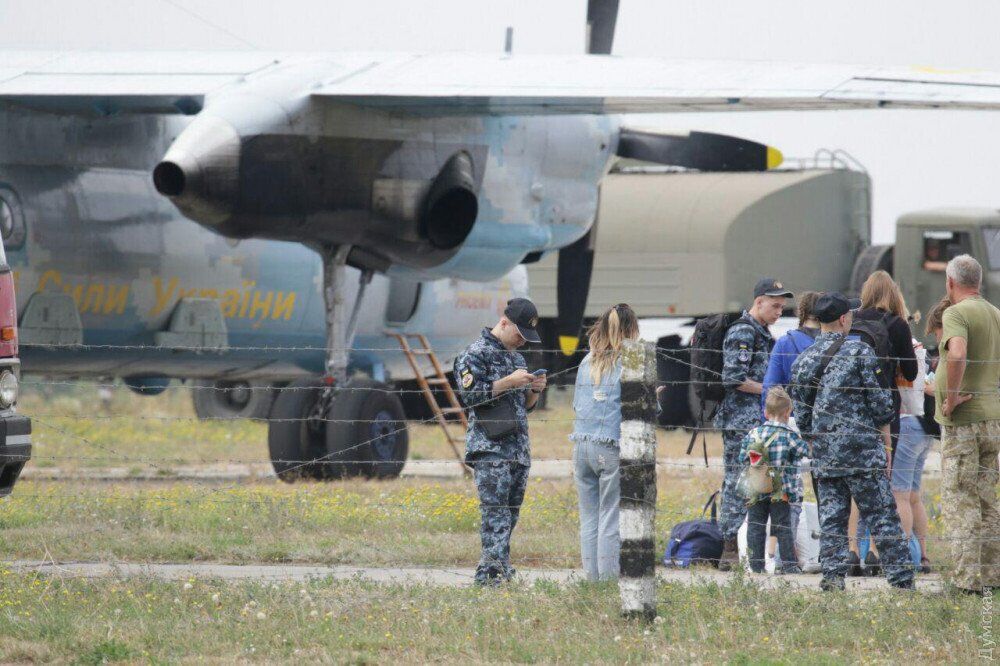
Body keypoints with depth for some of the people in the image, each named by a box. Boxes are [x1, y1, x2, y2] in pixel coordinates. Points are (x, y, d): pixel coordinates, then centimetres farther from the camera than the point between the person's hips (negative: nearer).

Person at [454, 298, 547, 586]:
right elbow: (469, 394, -15)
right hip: (490, 447, -8)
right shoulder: (476, 354, -5)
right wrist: (509, 382, -17)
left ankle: (502, 570, 10)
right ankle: (491, 571, -19)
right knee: (496, 513, -15)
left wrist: (534, 389, 4)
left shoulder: (516, 357, 21)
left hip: (519, 450, 8)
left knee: (510, 513, 7)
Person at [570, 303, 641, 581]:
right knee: (611, 519, -1)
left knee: (588, 518, 9)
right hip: (613, 450, -5)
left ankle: (592, 578, 9)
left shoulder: (587, 362, 9)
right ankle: (609, 577, -2)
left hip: (582, 446, 5)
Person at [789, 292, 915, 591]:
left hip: (824, 454, 4)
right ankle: (901, 579, -4)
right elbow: (881, 404, -5)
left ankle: (833, 575, 0)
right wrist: (884, 442, 10)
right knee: (882, 516, -2)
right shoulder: (859, 352, -6)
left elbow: (801, 416, 12)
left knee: (831, 518, 8)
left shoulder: (802, 361, 9)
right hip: (862, 450, -4)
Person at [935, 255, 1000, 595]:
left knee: (960, 502, -4)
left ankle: (968, 579, -6)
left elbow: (957, 353, -31)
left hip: (963, 420, -8)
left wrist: (951, 396, -21)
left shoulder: (957, 314, -13)